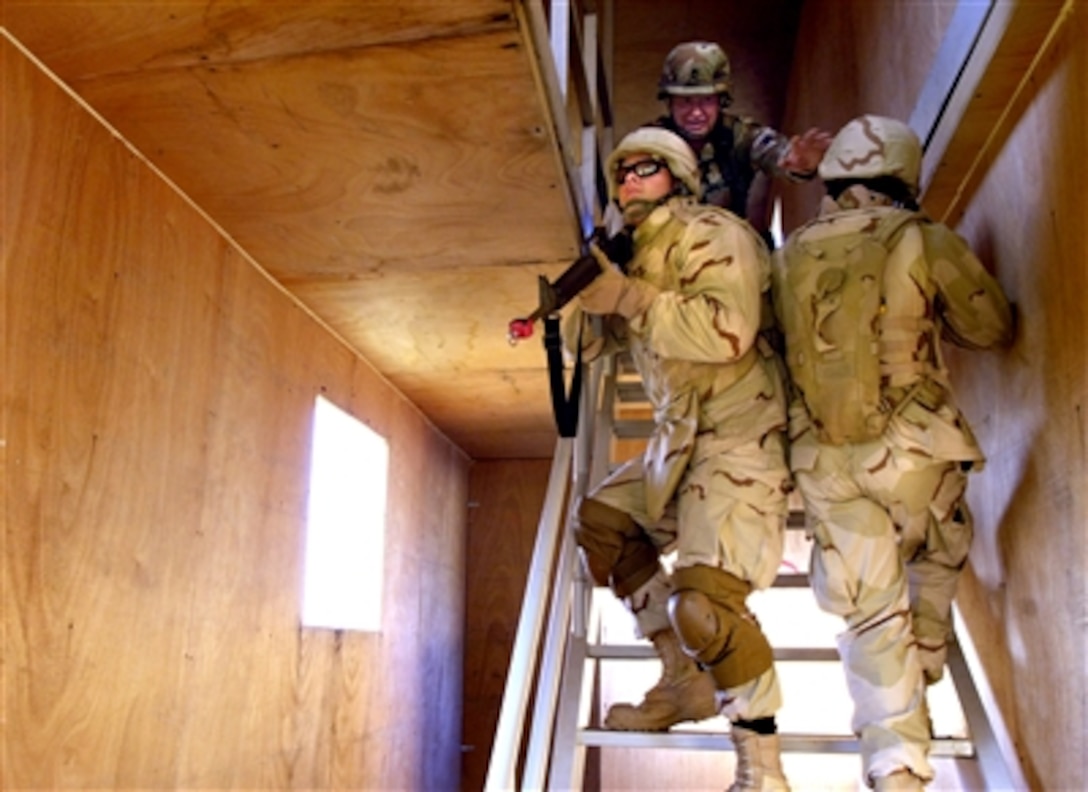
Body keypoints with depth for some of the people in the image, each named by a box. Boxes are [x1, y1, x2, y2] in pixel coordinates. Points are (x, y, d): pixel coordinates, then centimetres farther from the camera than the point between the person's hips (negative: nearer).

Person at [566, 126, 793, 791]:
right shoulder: (635, 252, 15)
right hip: (679, 438, 10)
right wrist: (584, 295, -6)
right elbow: (590, 343, 14)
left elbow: (729, 332, -27)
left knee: (704, 601, -20)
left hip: (741, 438, -10)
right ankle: (687, 683, 24)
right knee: (601, 522, 18)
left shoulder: (711, 235, -11)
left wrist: (629, 297, -26)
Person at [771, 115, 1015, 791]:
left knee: (869, 612, 8)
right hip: (910, 448, -2)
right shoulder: (922, 240, -2)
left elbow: (782, 343, 15)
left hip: (824, 460, 2)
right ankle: (921, 674, 40)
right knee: (938, 558, 29)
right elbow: (995, 329, 7)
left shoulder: (792, 256, 8)